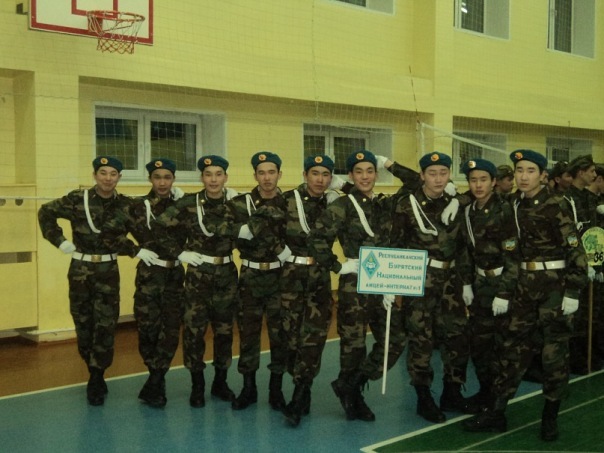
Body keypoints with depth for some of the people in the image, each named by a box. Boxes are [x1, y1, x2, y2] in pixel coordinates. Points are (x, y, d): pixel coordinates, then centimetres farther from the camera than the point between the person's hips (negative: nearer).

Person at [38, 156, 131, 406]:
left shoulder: (125, 204, -2)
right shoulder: (77, 199, -6)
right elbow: (46, 212, 4)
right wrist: (59, 240, -2)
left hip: (108, 271, 1)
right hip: (80, 270, 0)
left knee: (106, 325, -3)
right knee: (84, 324, 8)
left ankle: (96, 380, 8)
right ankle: (95, 375, 25)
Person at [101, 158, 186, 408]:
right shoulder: (138, 207, -5)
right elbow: (109, 232, -6)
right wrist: (136, 250, -7)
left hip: (175, 275, 3)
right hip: (150, 275, -3)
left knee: (171, 330, 1)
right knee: (148, 329, 1)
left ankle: (153, 386, 13)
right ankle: (158, 381, 23)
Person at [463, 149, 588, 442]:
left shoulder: (557, 205, -11)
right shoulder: (515, 206, 7)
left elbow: (575, 250, -13)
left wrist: (573, 292, -16)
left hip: (555, 283, -5)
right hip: (525, 283, 6)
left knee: (554, 350, 3)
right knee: (514, 346, 7)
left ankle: (550, 417, 17)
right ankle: (496, 413, 11)